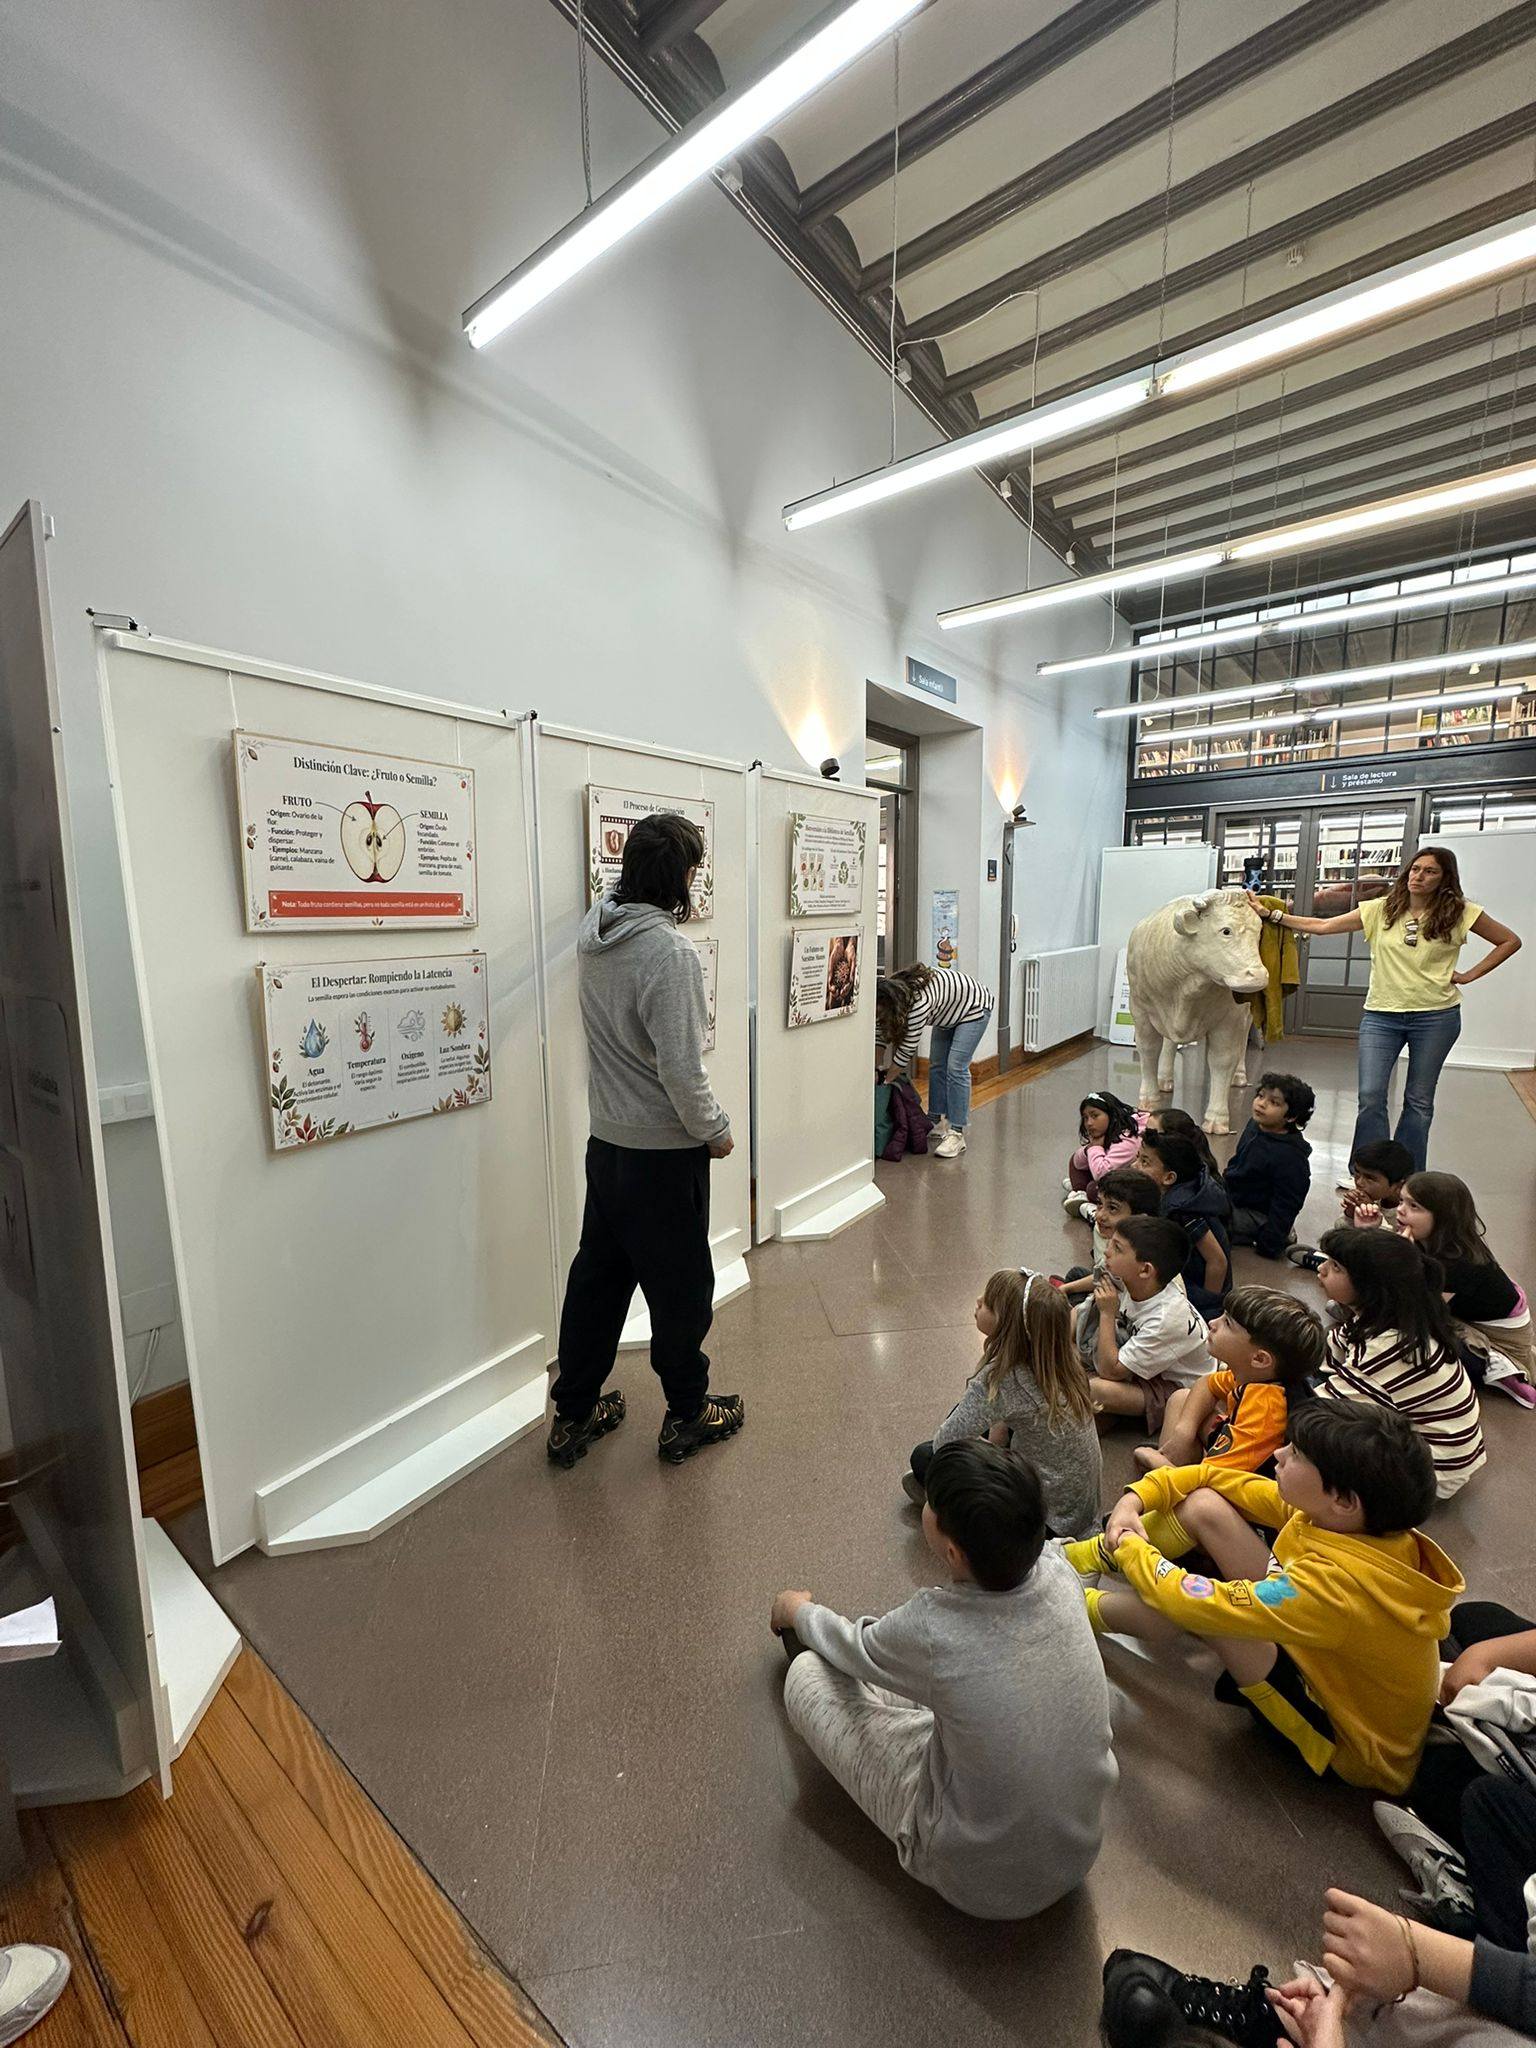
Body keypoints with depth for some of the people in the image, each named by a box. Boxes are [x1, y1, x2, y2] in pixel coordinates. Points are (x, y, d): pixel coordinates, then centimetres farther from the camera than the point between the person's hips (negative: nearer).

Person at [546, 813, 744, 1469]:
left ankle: (573, 1415, 35)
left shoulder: (593, 931, 0)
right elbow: (680, 1067, -25)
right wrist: (715, 1130, -9)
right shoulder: (668, 952, -24)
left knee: (598, 1274, 19)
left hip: (605, 1141, 8)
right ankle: (687, 1415, 32)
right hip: (664, 1150, -7)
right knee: (680, 1284, 11)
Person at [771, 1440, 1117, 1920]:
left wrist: (798, 1611, 9)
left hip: (978, 1881, -4)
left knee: (807, 1676, 3)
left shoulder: (931, 1630, -34)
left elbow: (852, 1649, -8)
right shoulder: (1058, 1574, -24)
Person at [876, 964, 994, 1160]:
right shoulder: (888, 991, -18)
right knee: (936, 1065, 5)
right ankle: (938, 1122, 15)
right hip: (948, 1011, 8)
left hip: (974, 1007, -8)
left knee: (956, 1067, -16)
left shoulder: (919, 1002, -40)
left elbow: (906, 1051, -31)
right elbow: (880, 1034, -7)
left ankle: (956, 1135, -14)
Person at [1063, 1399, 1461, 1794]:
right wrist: (1133, 1502, -16)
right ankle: (1083, 1558, 10)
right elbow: (1213, 1477, -5)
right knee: (1203, 1505, -10)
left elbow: (1195, 1603, -38)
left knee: (1193, 1602, -30)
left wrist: (1130, 1548, -19)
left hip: (1350, 1746, -7)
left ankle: (1083, 1612, 0)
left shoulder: (1337, 1584, -41)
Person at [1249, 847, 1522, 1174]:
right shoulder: (1381, 909, 1)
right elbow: (1321, 926, -2)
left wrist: (1468, 975, -1)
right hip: (1381, 1015, 1)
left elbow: (1510, 941, 10)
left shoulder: (1460, 913, -1)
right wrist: (1269, 914, -9)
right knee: (1371, 1097, -4)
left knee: (1419, 1101, 9)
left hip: (1436, 1016, -1)